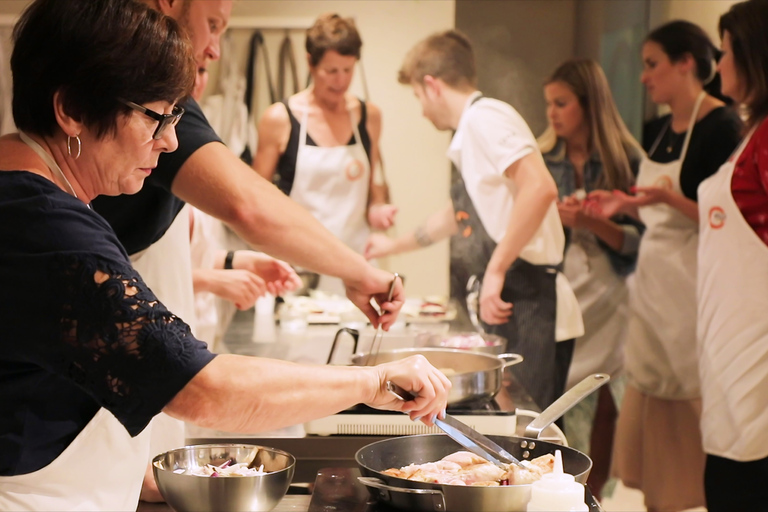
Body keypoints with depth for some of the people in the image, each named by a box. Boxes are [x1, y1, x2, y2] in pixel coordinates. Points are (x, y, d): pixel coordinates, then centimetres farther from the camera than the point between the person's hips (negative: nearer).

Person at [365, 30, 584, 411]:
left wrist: (496, 270, -23)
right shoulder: (471, 129, 19)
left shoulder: (484, 117, -10)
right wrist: (393, 246, 47)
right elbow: (457, 216, 36)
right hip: (508, 306, 9)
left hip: (530, 306, -9)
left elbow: (540, 188, -27)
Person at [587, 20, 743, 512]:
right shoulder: (661, 129, 12)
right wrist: (627, 204, 6)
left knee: (694, 410, -3)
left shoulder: (722, 125, -12)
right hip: (653, 281, 9)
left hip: (692, 287, -8)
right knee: (648, 409, 12)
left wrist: (668, 199, -27)